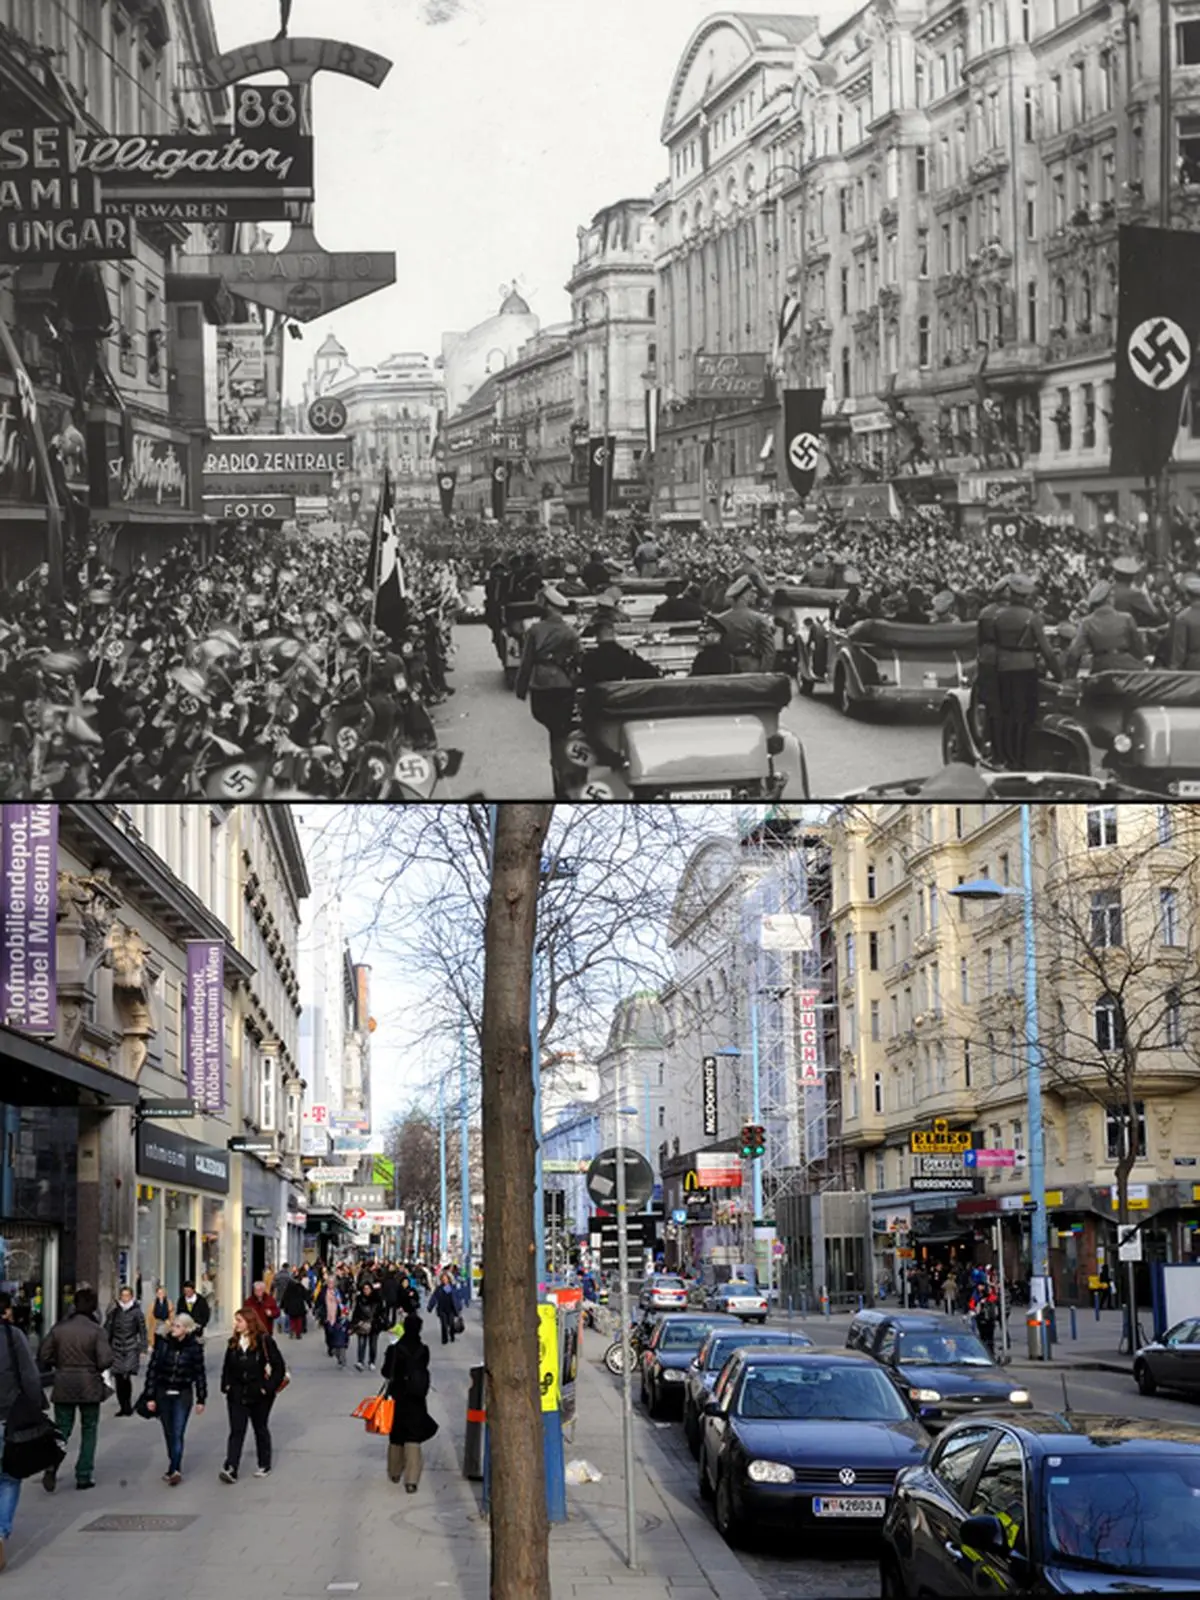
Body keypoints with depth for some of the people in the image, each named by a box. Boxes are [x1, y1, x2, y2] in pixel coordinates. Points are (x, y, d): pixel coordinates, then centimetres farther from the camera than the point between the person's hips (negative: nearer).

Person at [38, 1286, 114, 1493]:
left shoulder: (59, 1328, -2)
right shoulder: (96, 1331, -11)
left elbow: (43, 1357, -1)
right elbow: (105, 1361, -17)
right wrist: (94, 1367, 4)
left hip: (63, 1386, 2)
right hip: (89, 1386, -2)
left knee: (62, 1428, 10)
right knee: (89, 1430, 12)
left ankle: (52, 1463, -17)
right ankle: (84, 1476, 11)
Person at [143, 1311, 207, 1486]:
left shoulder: (194, 1347, -5)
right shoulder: (163, 1344, -3)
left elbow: (200, 1373, 1)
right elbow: (152, 1369, -1)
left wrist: (201, 1399, 2)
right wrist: (150, 1397, -4)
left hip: (183, 1395, -2)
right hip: (163, 1393, 3)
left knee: (178, 1433, -10)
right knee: (168, 1433, 10)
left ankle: (174, 1470, -15)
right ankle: (175, 1467, 22)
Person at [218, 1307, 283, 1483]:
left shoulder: (264, 1341, -11)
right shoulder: (233, 1342, 5)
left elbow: (279, 1366, -11)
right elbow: (227, 1367, 15)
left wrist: (269, 1387, -15)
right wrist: (226, 1386, 3)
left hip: (259, 1395, -3)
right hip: (237, 1394, 3)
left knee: (261, 1429, 11)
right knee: (236, 1431, -4)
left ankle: (264, 1466, 25)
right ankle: (230, 1469, -12)